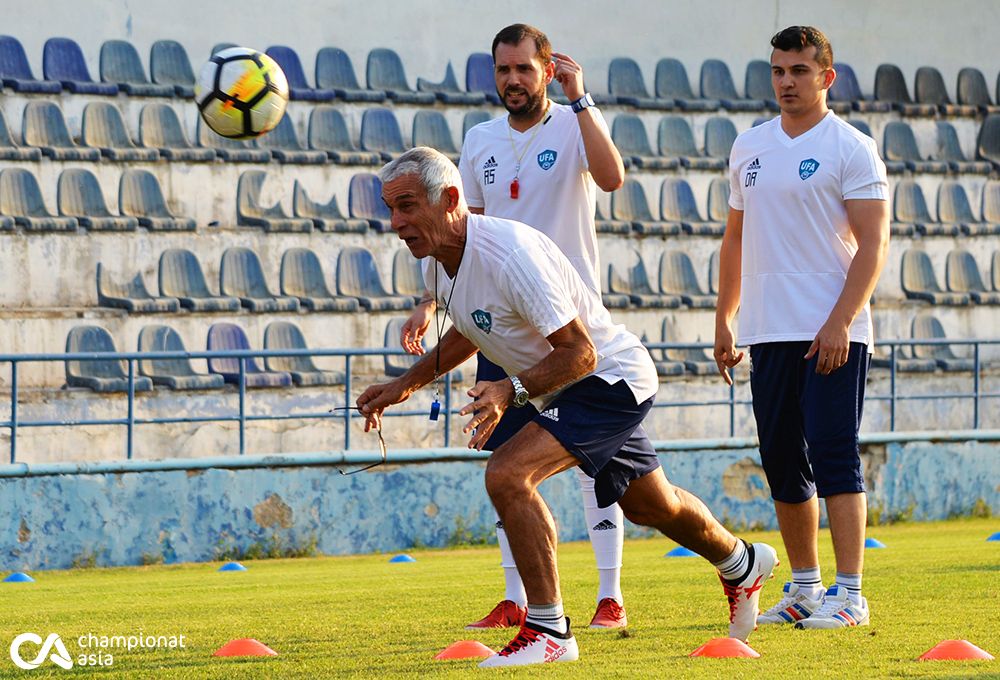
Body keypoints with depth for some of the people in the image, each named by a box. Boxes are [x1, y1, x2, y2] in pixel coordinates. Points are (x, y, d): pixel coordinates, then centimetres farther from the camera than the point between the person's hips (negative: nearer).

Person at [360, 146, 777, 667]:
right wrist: (406, 384, 9)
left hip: (612, 376, -10)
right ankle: (742, 564, 55)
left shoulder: (511, 255, -33)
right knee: (651, 507, 27)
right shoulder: (436, 263, -5)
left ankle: (548, 631, -19)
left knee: (507, 473, -27)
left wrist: (511, 390, -40)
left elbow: (580, 351, -29)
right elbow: (469, 332, 17)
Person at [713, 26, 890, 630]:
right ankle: (804, 589, 19)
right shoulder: (749, 148, 14)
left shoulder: (851, 149, -5)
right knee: (783, 463, 9)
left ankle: (849, 594, -9)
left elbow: (873, 242, -11)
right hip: (769, 332, 6)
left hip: (832, 335, -6)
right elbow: (737, 237, 22)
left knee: (834, 456, -10)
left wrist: (840, 321, -19)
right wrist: (724, 319, 17)